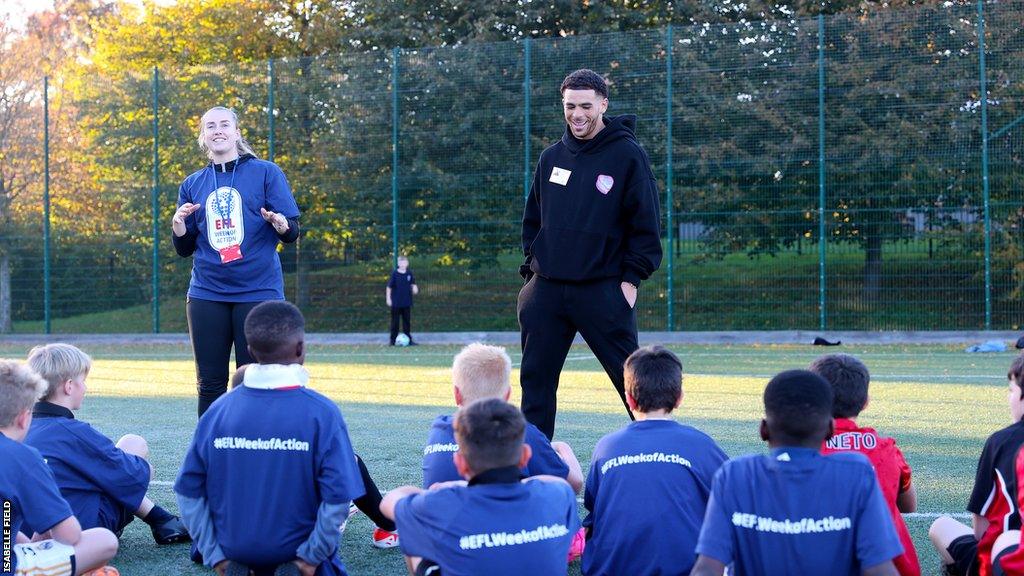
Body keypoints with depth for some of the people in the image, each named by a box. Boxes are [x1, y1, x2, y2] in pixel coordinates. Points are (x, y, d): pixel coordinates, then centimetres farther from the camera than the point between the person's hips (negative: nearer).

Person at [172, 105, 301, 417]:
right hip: (206, 295, 3)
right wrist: (178, 225, -7)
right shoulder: (192, 184, 12)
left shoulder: (266, 172, 2)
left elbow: (293, 232, -1)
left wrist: (280, 223, -23)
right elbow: (184, 249, 14)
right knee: (210, 385, 5)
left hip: (258, 291, -3)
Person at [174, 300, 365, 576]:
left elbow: (188, 491, -4)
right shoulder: (322, 413, -15)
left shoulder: (217, 411, -6)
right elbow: (337, 496, -18)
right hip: (294, 550, -3)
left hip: (234, 548, 3)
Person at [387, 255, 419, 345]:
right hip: (396, 302, -3)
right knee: (395, 321, 4)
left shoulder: (409, 273, 0)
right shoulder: (394, 273, -9)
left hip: (407, 302, 3)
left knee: (406, 321, 10)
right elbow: (389, 287, -5)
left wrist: (414, 289, -10)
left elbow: (413, 284, 12)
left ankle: (408, 339, 17)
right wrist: (388, 298, -7)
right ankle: (393, 340, 12)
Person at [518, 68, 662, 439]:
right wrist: (531, 268, 10)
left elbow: (646, 224, -5)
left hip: (602, 290, -5)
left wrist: (632, 278, -9)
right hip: (546, 290, 5)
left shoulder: (627, 155, -4)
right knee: (535, 380, 6)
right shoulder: (551, 157, 12)